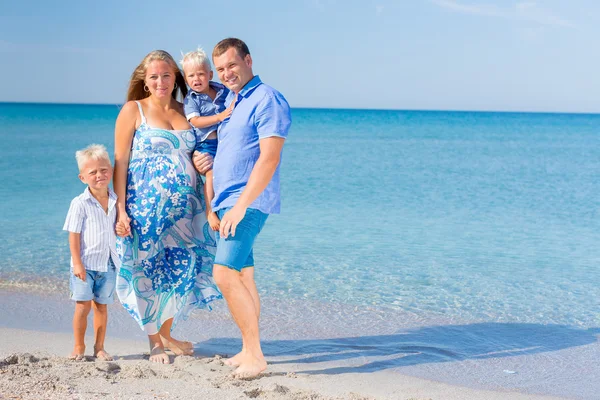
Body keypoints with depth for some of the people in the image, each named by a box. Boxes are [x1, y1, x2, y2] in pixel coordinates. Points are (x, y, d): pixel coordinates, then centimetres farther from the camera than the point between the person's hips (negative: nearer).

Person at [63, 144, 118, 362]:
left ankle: (99, 347, 19)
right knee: (83, 305, -4)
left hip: (108, 263, 4)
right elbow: (74, 235, -10)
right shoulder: (80, 203, -10)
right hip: (85, 263, -4)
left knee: (101, 305, 10)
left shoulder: (114, 201, 3)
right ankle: (79, 347, 11)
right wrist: (77, 262, -13)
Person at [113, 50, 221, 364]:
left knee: (180, 270, 7)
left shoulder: (186, 112, 12)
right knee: (149, 272, 1)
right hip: (146, 206, -4)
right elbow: (120, 162, -5)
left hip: (184, 208, 4)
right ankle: (154, 342, 16)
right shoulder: (133, 110, -1)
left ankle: (166, 334, 26)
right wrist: (121, 209, -12)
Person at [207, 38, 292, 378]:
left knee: (226, 274, -16)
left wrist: (240, 206, -21)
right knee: (243, 276, 11)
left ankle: (256, 356, -10)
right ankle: (248, 351, 18)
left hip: (248, 203, -9)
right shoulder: (228, 100, 17)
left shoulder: (267, 100, -11)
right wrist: (215, 203, 13)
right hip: (225, 202, 9)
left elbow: (269, 159, -18)